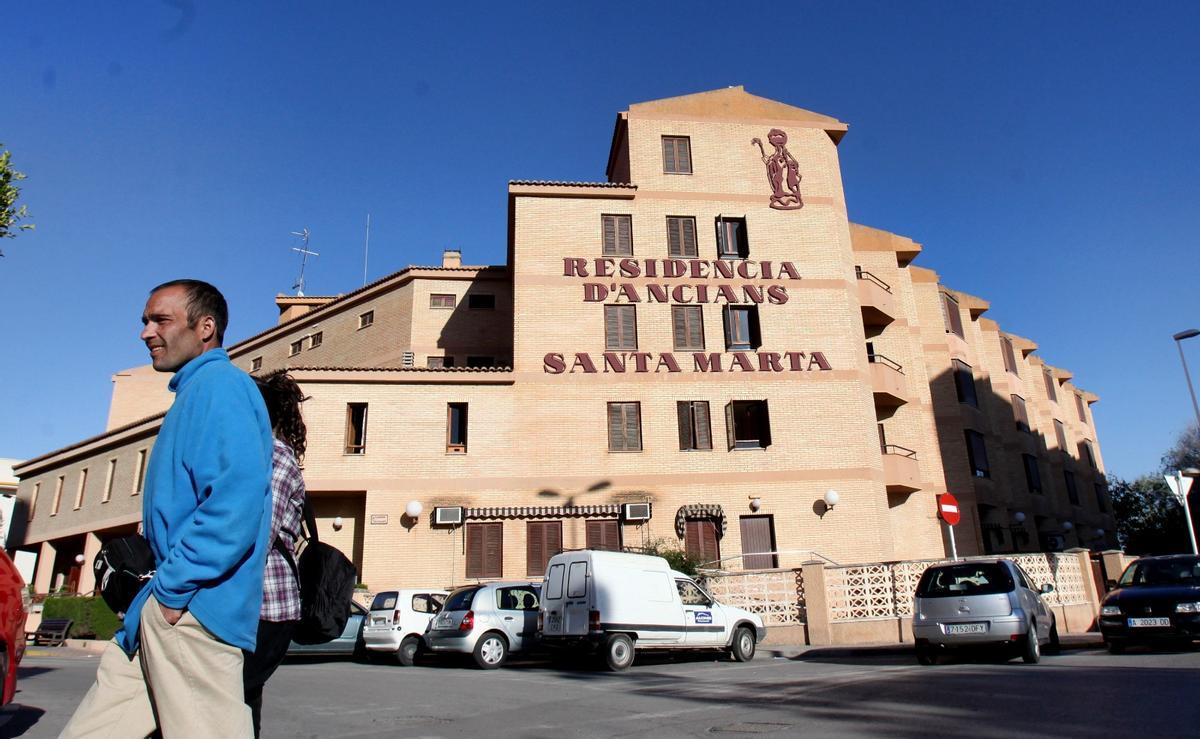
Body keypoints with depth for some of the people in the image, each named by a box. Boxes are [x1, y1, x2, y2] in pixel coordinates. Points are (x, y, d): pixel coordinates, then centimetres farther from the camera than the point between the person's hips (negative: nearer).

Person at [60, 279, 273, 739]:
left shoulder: (220, 386, -12)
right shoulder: (195, 392, 21)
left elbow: (237, 501, -25)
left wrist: (172, 586, -20)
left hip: (194, 607, -10)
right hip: (172, 601, 10)